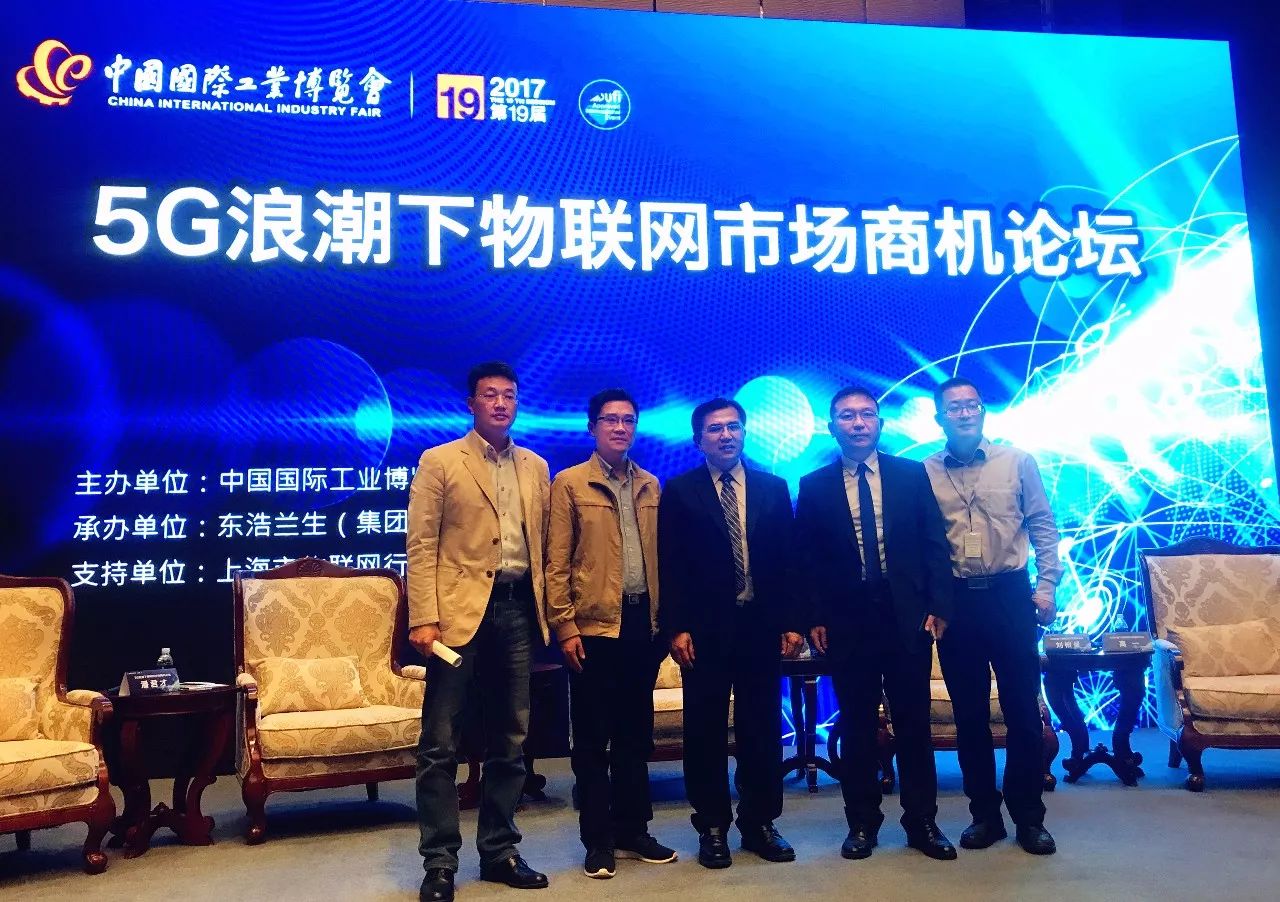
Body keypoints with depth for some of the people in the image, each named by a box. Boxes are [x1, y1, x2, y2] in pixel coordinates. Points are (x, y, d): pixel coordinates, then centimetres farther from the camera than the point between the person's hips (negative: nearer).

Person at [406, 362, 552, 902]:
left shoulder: (535, 467, 14)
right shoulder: (439, 461, 1)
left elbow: (542, 543, 14)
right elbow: (421, 545, -5)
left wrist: (546, 610, 6)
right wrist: (423, 618, -13)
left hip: (517, 608, 5)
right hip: (461, 608, -4)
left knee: (509, 741, 11)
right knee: (440, 744, -1)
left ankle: (499, 851, 23)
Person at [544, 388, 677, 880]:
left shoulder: (651, 486, 12)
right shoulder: (570, 483, -1)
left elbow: (660, 556, 11)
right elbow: (557, 563, -5)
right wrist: (564, 627, -10)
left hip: (644, 621, 4)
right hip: (594, 625, -4)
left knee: (636, 733, 13)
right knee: (592, 738, 4)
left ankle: (633, 829, 25)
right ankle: (598, 840, 15)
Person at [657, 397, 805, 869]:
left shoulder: (773, 488, 9)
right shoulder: (679, 492, 1)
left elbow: (788, 559, 7)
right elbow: (670, 566, -3)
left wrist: (792, 621, 1)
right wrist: (677, 628, -10)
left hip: (761, 625, 2)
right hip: (705, 629, -2)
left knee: (763, 729, 9)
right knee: (706, 731, 6)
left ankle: (760, 823, 22)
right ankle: (712, 828, 18)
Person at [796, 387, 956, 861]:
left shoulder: (913, 474, 5)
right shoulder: (814, 486, 4)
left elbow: (935, 544, 3)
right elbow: (807, 559, 4)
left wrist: (938, 606, -4)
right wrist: (814, 618, -2)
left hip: (908, 616, 0)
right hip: (847, 619, 0)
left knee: (913, 721, 7)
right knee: (856, 725, 7)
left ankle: (922, 821, 19)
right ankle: (862, 822, 19)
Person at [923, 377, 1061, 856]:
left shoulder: (1017, 461, 4)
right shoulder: (924, 472, 3)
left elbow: (1043, 526, 4)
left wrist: (1046, 587, -3)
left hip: (1010, 595, 0)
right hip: (955, 601, 1)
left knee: (1022, 708, 4)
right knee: (969, 713, 8)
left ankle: (1029, 817, 17)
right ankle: (985, 814, 21)